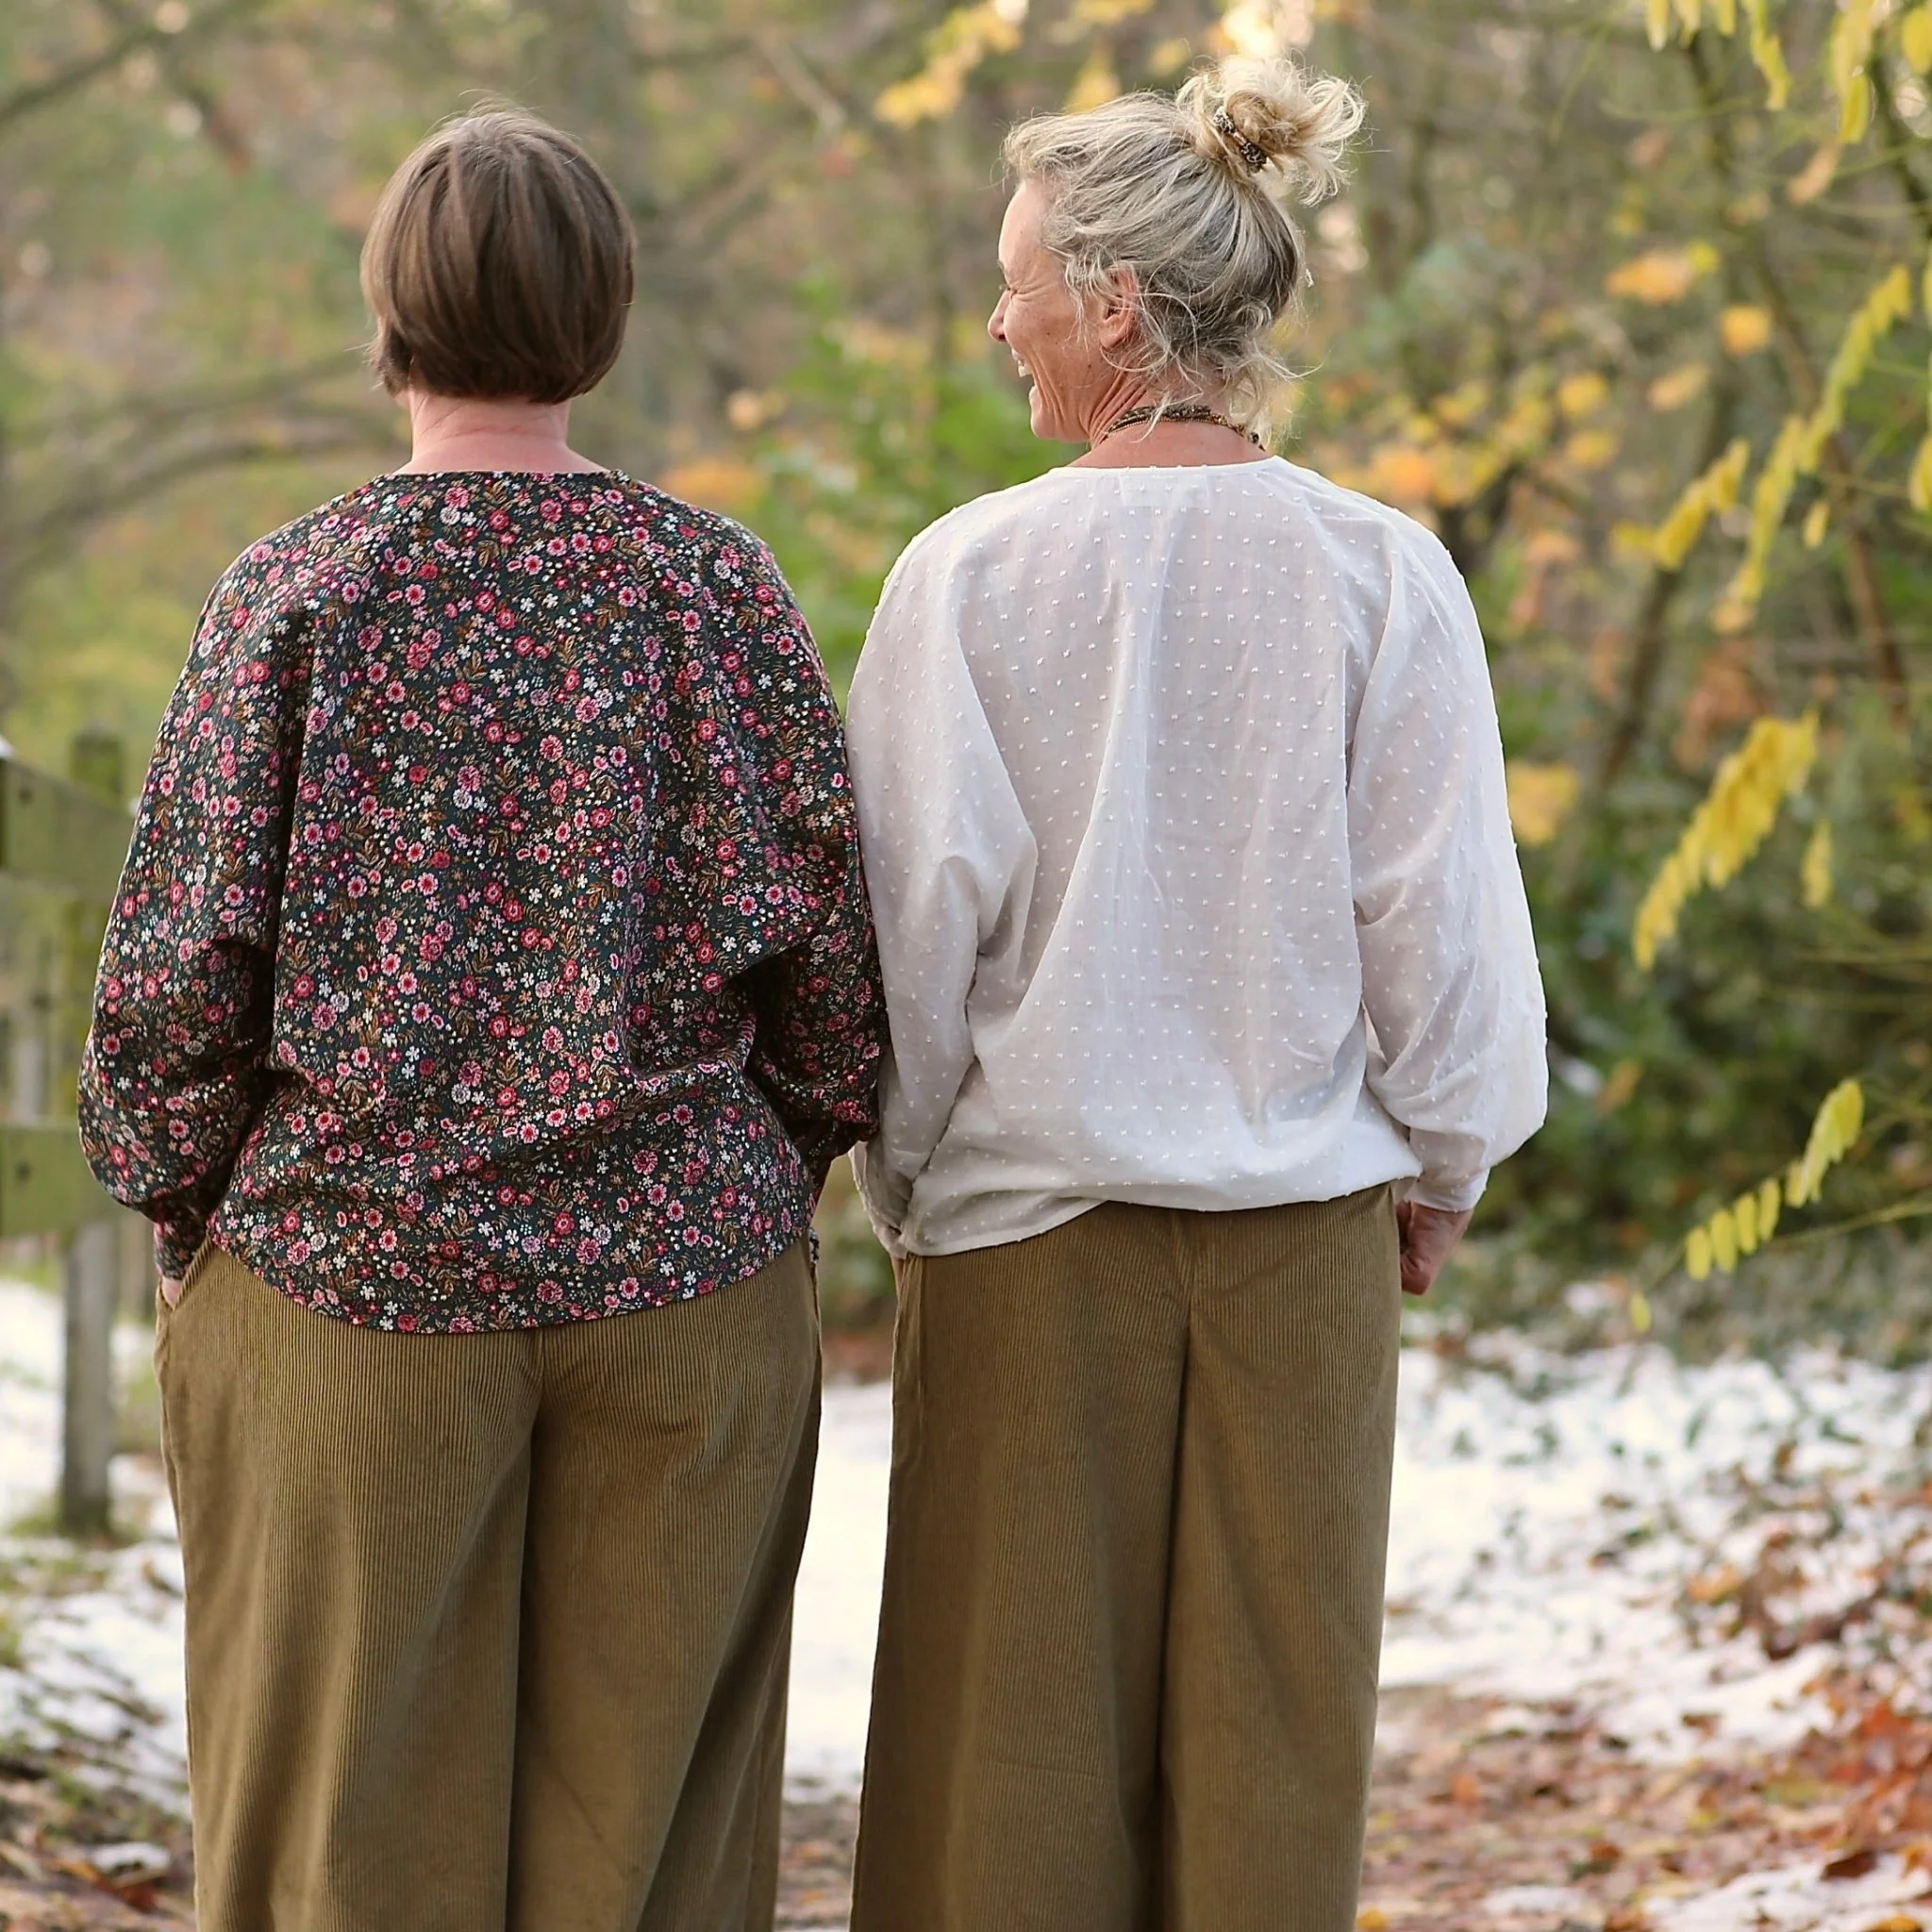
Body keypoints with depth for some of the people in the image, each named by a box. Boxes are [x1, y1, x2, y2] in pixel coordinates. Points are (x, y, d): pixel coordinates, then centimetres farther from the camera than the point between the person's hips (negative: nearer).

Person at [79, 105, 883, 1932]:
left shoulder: (298, 593, -5)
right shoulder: (715, 586, 0)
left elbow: (177, 975, -5)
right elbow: (832, 962, 1)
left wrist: (184, 1226, 8)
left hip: (354, 1291, -2)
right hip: (684, 1287, 2)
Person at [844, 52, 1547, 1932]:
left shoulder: (971, 572, -9)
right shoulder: (1379, 575, -6)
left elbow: (919, 919, -6)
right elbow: (1442, 918, -2)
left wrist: (906, 1175, 9)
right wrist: (1443, 1169, 13)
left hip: (1031, 1227, -1)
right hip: (1304, 1221, 1)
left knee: (1018, 1727, 8)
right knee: (1270, 1725, 10)